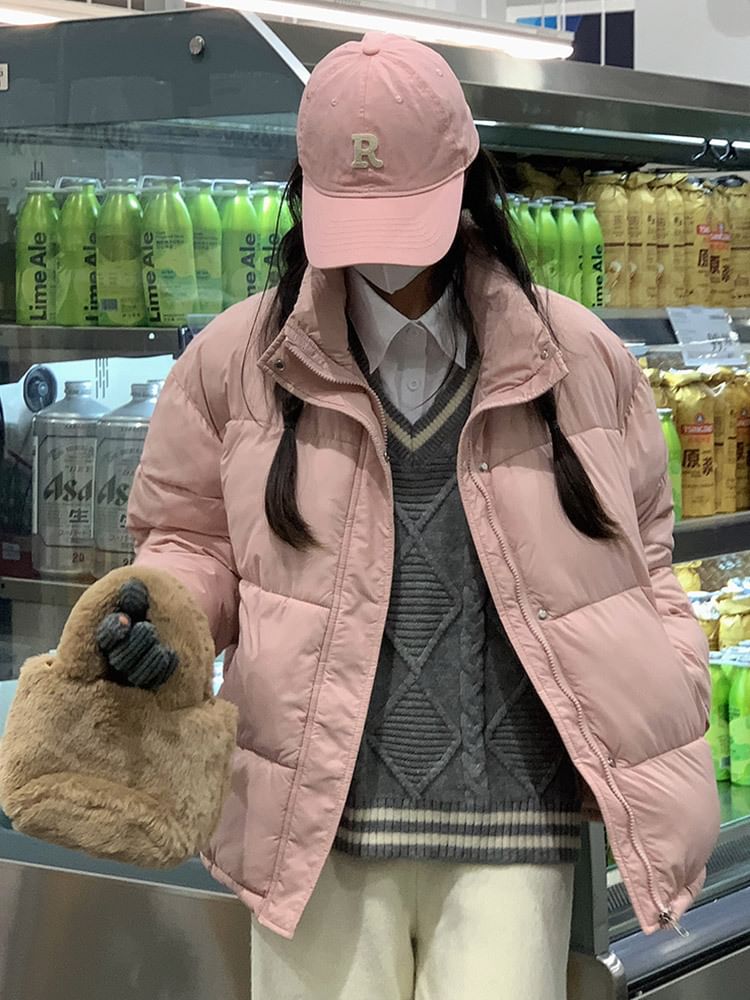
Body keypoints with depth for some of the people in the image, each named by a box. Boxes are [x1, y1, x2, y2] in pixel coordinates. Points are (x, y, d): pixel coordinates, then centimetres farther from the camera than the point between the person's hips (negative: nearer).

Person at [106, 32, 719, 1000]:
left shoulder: (581, 358, 6)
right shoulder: (237, 358, 4)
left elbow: (638, 557, 15)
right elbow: (192, 538, 13)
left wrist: (675, 717, 6)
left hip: (515, 825, 0)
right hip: (318, 824, 0)